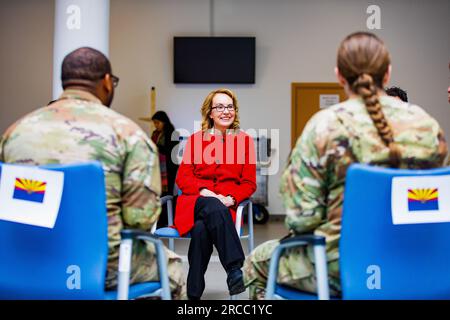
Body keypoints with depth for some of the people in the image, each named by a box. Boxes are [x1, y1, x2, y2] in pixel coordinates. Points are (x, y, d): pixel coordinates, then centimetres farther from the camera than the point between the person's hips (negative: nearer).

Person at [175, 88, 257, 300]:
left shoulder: (245, 140, 13)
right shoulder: (196, 139, 15)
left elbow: (249, 183, 9)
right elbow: (182, 177, 7)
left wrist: (230, 199, -12)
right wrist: (204, 192, -13)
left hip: (226, 204, 0)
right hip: (195, 201, 0)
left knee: (201, 229, -36)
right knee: (214, 208, -38)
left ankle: (194, 294, -32)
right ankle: (235, 270, -45)